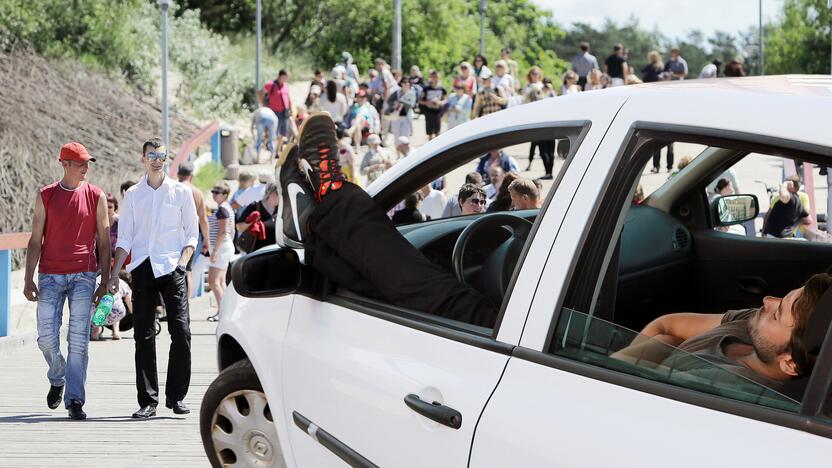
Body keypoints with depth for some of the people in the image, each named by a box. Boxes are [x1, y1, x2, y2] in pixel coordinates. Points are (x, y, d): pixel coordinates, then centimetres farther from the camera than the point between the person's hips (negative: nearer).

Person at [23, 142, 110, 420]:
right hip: (50, 276, 1)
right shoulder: (45, 195, 6)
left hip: (83, 275, 0)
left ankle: (74, 400, 0)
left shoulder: (96, 196, 6)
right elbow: (36, 240, 7)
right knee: (46, 337, -3)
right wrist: (28, 280, 0)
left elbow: (104, 242, 8)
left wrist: (105, 282, 3)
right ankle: (57, 379, 26)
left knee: (78, 340, -4)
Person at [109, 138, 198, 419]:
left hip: (172, 268, -1)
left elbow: (192, 233, 10)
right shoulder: (133, 195, 11)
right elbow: (124, 239, 11)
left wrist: (183, 261, -6)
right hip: (142, 268, 1)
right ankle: (147, 401, 4)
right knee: (143, 335, 0)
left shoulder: (181, 192, 8)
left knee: (181, 331, -10)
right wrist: (114, 275, 2)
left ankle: (176, 396, 1)